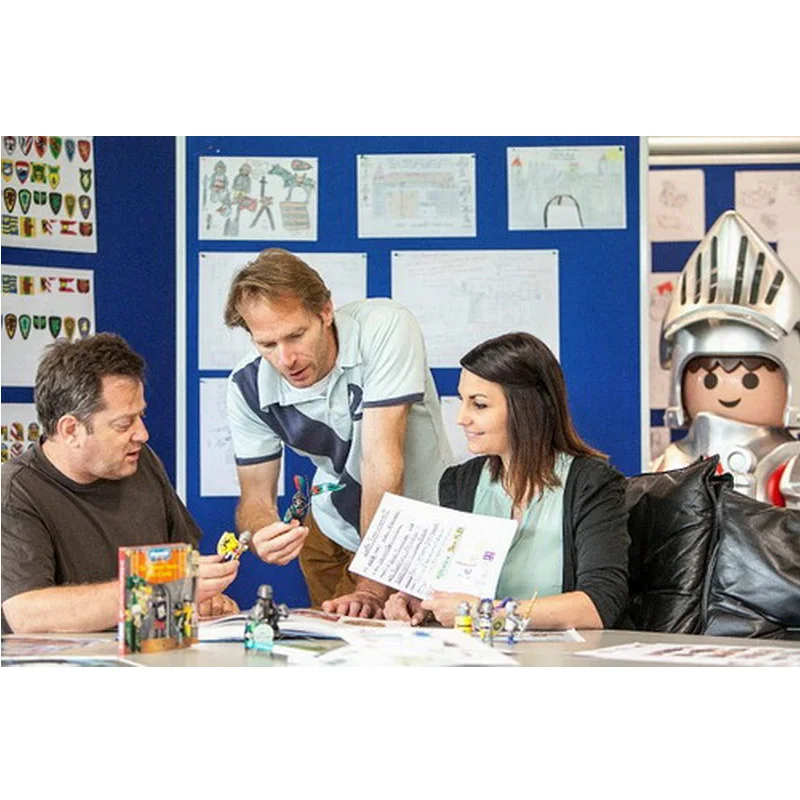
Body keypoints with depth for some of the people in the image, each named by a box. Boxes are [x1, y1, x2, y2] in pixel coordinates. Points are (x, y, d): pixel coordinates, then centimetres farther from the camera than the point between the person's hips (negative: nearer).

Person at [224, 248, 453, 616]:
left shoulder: (385, 328, -26)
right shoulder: (248, 385, -13)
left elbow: (382, 461, -29)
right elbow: (256, 497, -8)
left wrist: (372, 587, -31)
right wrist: (262, 534, -33)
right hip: (334, 532, 4)